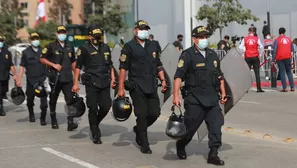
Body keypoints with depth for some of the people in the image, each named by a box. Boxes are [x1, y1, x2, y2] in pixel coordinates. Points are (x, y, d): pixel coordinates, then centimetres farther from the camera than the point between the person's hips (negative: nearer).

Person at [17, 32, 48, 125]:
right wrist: (19, 80, -2)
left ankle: (43, 118, 2)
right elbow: (22, 66, 3)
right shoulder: (26, 52, 3)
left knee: (44, 100, -10)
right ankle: (31, 114, 39)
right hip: (31, 80, 1)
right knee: (30, 99, 14)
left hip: (42, 79, -1)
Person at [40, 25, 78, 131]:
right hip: (55, 78, -2)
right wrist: (53, 65, -12)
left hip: (68, 78, 2)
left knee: (70, 99, -11)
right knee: (53, 101, 10)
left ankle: (70, 123, -15)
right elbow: (42, 59, -1)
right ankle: (54, 122, 26)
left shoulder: (70, 47, 13)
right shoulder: (51, 46, -1)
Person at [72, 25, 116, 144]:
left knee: (106, 106, -1)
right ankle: (95, 135, 9)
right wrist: (76, 83, -6)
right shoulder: (84, 49, -1)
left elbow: (110, 64, 21)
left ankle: (95, 124, 28)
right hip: (91, 83, -4)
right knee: (93, 109, -1)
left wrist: (112, 78, 10)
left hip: (105, 83, 4)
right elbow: (78, 66, -1)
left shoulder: (106, 48, 14)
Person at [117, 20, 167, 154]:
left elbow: (158, 65, 20)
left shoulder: (153, 45, 15)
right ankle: (144, 144, 8)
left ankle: (139, 129, 30)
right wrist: (121, 88, -10)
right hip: (137, 86, -5)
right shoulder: (129, 47, -1)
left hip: (152, 85, 5)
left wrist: (163, 80, 8)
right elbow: (123, 68, -4)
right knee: (142, 114, -4)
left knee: (155, 113, 1)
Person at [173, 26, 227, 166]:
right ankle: (180, 146, 32)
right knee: (190, 127, 5)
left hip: (212, 99, 5)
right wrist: (176, 95, -23)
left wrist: (223, 93, 16)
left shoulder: (212, 55, 13)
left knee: (216, 125, -4)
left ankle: (213, 154, 2)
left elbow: (219, 76, 21)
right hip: (194, 100, -5)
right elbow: (179, 76, -13)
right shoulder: (187, 55, -6)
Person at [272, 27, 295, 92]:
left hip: (280, 58, -3)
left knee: (282, 73, 1)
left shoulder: (277, 40, -5)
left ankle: (284, 88, -5)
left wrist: (273, 60, -5)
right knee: (289, 72, 12)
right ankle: (292, 87, 7)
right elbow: (292, 49, 11)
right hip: (288, 58, 3)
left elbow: (275, 51, -8)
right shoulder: (289, 39, 8)